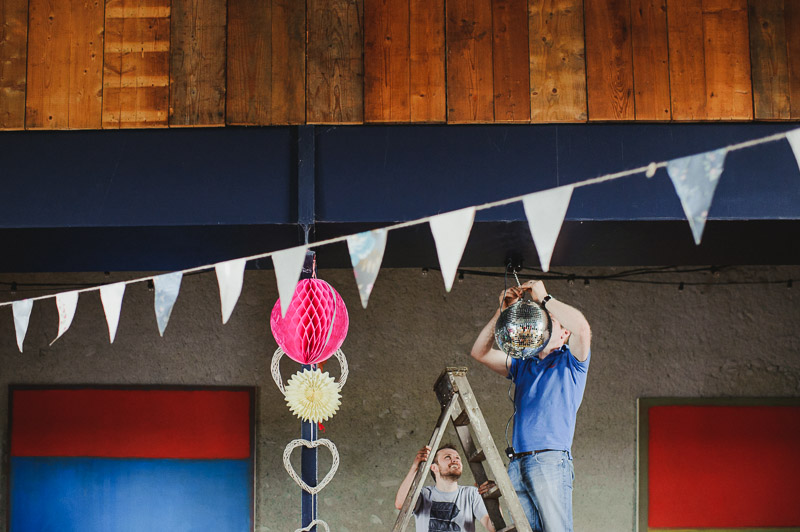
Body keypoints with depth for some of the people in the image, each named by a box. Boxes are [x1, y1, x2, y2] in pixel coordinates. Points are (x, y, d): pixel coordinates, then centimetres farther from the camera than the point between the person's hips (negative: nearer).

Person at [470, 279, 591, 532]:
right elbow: (480, 352, 24)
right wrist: (502, 310, 16)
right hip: (517, 464, 5)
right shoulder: (523, 365, 28)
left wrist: (544, 298, -1)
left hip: (550, 460, -5)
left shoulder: (570, 361, 11)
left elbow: (581, 327, -10)